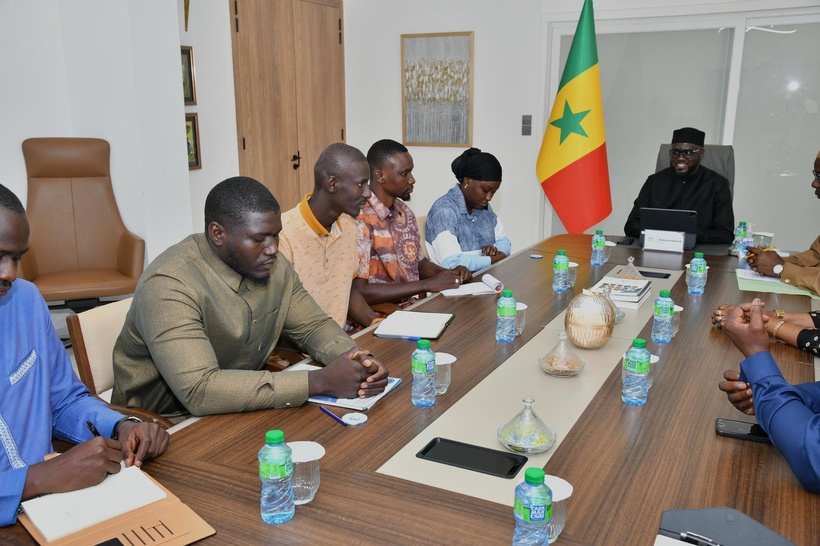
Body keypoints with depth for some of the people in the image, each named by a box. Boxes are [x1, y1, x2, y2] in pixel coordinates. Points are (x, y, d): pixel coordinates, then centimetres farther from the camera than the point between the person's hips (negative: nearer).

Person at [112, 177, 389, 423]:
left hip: (243, 409, 7)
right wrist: (318, 382, -35)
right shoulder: (170, 285, -26)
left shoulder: (273, 266, -3)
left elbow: (313, 326, 6)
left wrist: (355, 358, -18)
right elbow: (199, 391, -35)